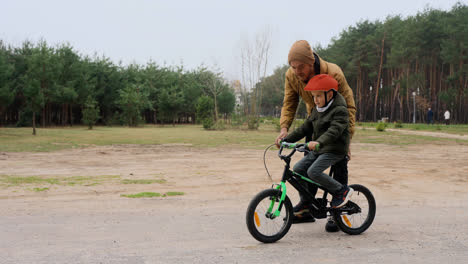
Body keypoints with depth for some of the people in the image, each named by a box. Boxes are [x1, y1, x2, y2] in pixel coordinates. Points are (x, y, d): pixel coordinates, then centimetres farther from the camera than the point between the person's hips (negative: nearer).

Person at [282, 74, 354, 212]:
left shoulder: (340, 110, -15)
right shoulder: (317, 110, 12)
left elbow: (334, 131, -31)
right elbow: (305, 128, 16)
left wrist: (318, 142, -48)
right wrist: (286, 139, 8)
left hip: (334, 150, -9)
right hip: (318, 149, 9)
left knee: (313, 172, -24)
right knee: (298, 169, -2)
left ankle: (343, 190, -7)